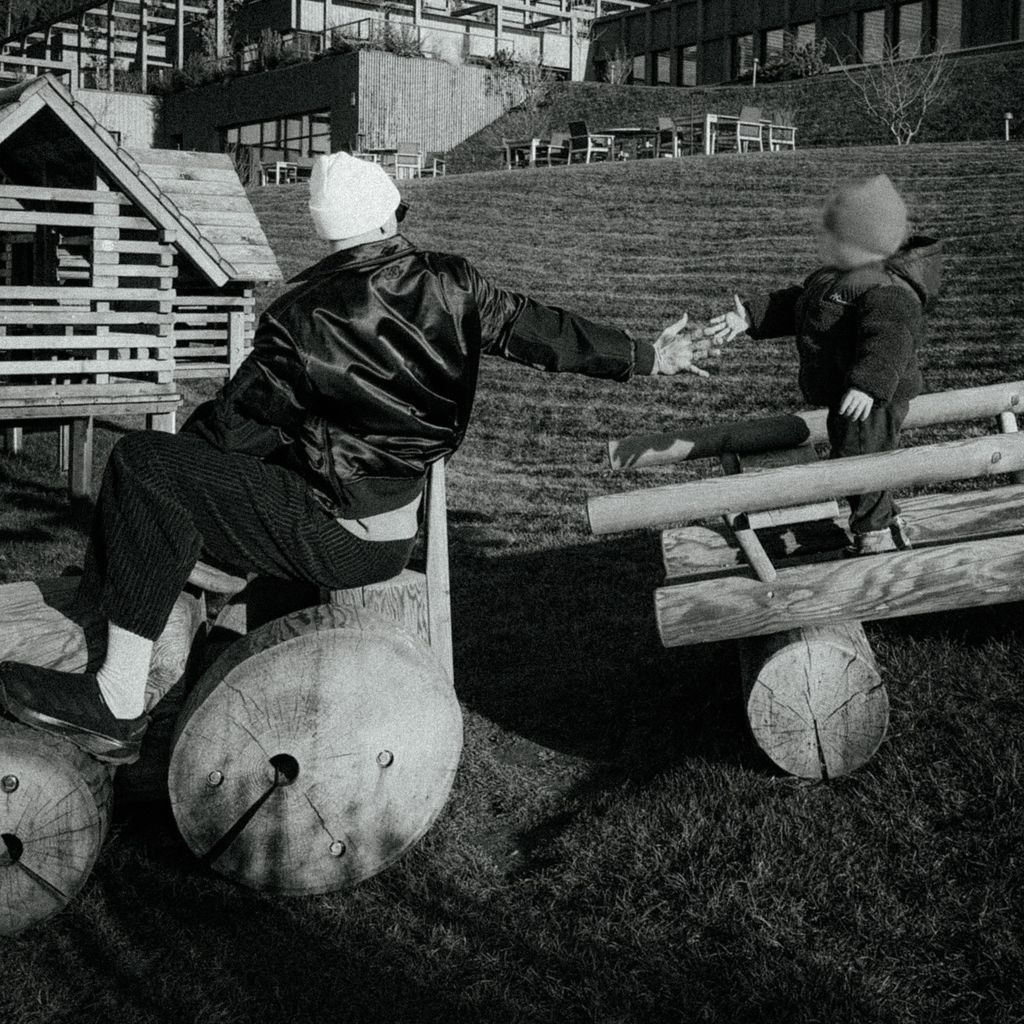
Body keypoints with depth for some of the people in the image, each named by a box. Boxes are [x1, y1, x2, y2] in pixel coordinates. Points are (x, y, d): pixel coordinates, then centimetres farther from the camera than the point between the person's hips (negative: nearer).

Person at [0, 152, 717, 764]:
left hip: (336, 537, -8)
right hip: (399, 531, 8)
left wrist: (170, 460, 16)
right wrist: (651, 357, 21)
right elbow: (544, 331, 7)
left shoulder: (302, 319, -14)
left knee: (143, 467, -13)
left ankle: (118, 706, -16)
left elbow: (237, 424, -5)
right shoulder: (452, 288, -2)